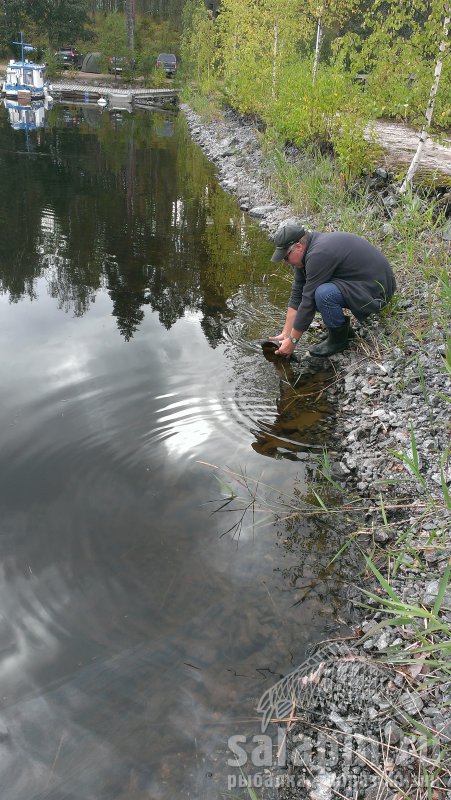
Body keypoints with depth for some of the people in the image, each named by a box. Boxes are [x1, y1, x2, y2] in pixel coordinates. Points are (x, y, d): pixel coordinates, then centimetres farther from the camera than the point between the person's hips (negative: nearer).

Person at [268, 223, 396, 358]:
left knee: (324, 294, -32)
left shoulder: (319, 254, -27)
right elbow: (297, 295, 4)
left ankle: (339, 339, -7)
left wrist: (292, 341, -16)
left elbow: (308, 302, -24)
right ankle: (343, 329, 13)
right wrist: (285, 334, 2)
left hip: (375, 290, -10)